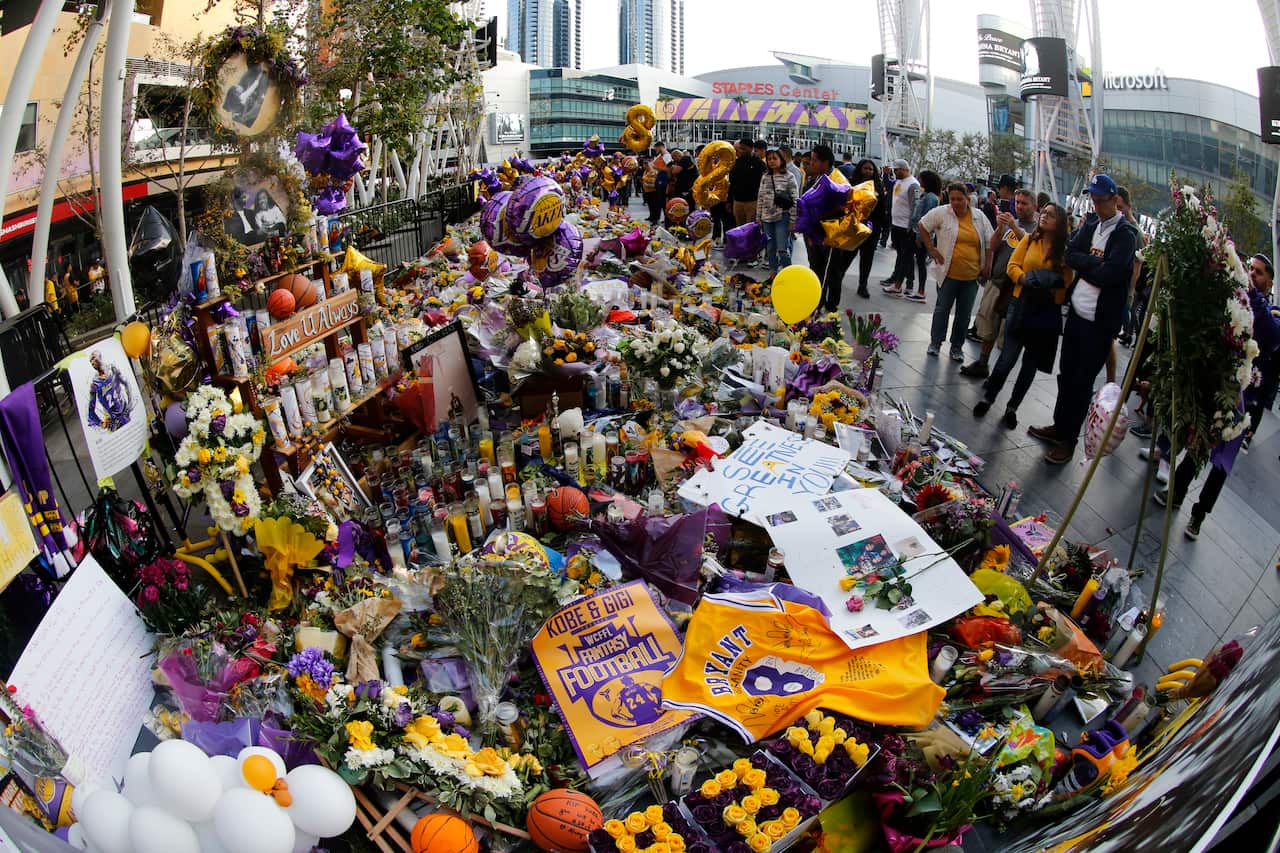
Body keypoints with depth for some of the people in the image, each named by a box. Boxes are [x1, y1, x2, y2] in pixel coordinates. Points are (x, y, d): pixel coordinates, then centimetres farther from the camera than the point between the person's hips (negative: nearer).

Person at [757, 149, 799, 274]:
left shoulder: (789, 177, -5)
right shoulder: (765, 177, 10)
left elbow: (795, 199, -7)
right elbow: (760, 198, 14)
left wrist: (793, 220, -11)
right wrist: (758, 217, 11)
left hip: (782, 217, -5)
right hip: (767, 218, 5)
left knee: (782, 249, -11)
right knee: (771, 248, 11)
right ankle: (773, 273, 20)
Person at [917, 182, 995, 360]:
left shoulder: (979, 216, 2)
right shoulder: (942, 212, -7)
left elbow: (989, 242, 8)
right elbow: (922, 226, 3)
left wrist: (987, 265, 3)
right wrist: (931, 248, -3)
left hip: (972, 275, 2)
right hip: (949, 273, -2)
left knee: (964, 313, 9)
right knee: (942, 309, 7)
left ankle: (957, 346, 22)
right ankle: (935, 342, 22)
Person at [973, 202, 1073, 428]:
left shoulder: (1065, 249, -2)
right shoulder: (1028, 239, 0)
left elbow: (1067, 280, -3)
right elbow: (1013, 266, -1)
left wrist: (1052, 284, -22)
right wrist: (1025, 279, -19)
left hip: (1048, 311, 1)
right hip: (1022, 304, 0)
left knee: (1031, 363, 9)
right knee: (1008, 357, -3)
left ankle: (1012, 407, 23)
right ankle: (988, 397, 20)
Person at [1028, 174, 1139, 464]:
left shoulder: (1126, 233, -12)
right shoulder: (1090, 223, 8)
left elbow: (1109, 274, -21)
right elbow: (1070, 255, 0)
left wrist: (1083, 263, -7)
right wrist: (1095, 262, -14)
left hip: (1100, 321, -6)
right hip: (1076, 313, 6)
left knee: (1082, 383, 1)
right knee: (1066, 375, 17)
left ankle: (1068, 440, 11)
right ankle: (1058, 427, 32)